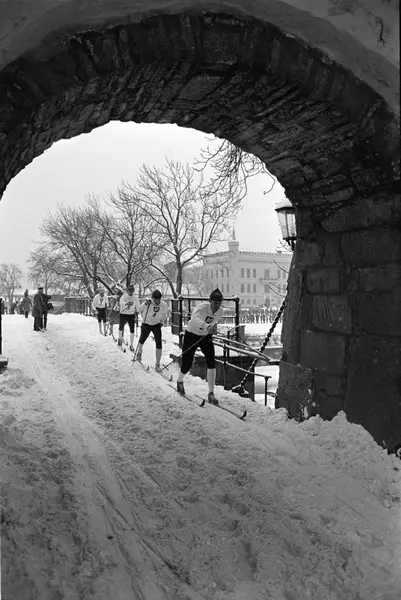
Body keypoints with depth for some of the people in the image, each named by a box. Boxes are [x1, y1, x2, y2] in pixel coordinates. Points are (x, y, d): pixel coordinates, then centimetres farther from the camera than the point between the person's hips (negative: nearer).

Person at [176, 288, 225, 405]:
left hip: (206, 337, 4)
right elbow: (194, 319, -52)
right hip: (191, 335, -4)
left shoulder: (221, 312, -13)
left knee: (211, 362, -16)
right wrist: (207, 326, -65)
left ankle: (211, 394, -10)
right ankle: (179, 381, 39)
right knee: (186, 364, 3)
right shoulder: (202, 307, -30)